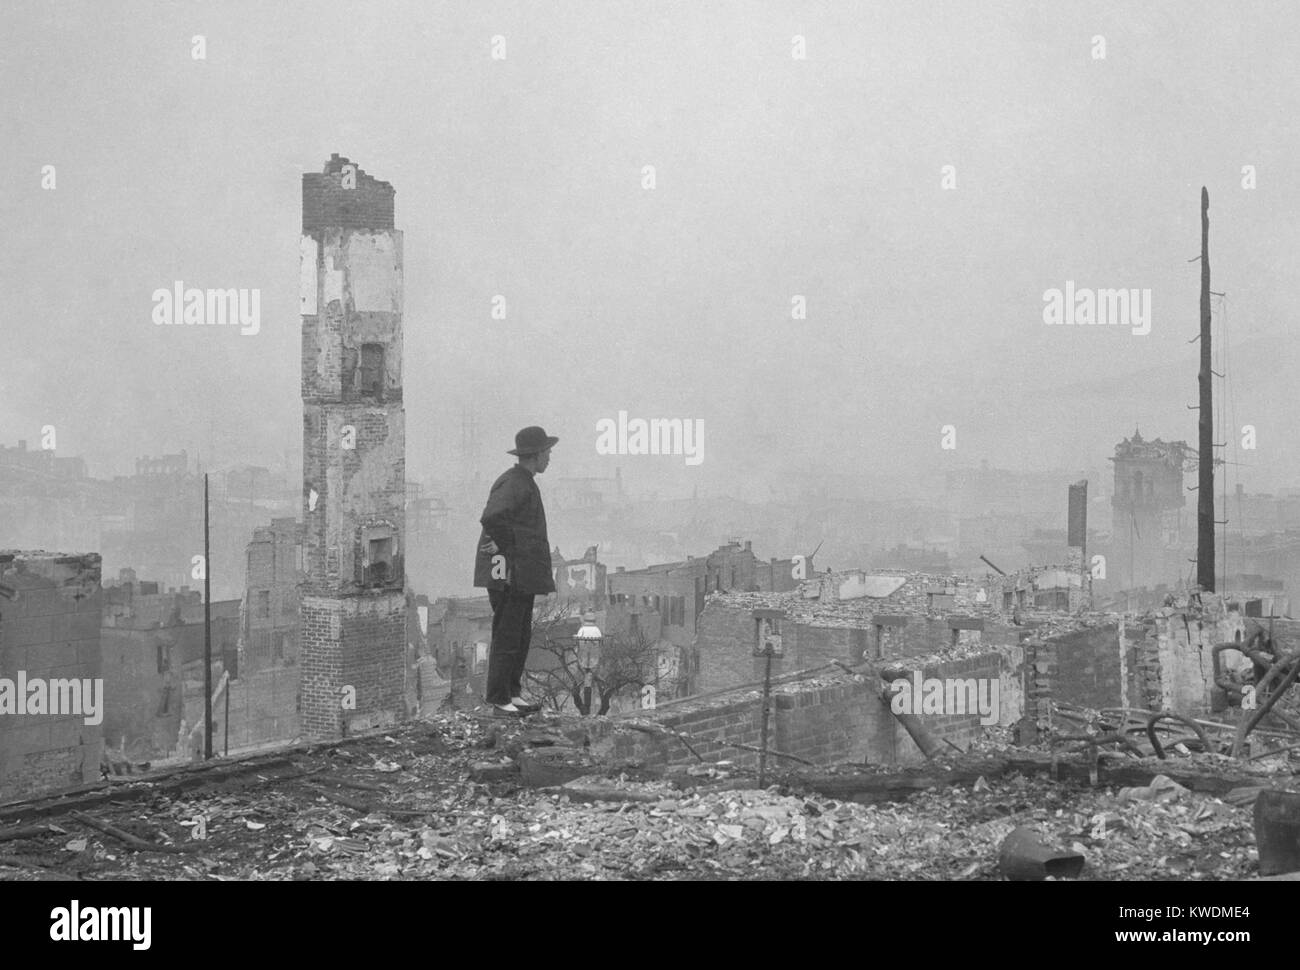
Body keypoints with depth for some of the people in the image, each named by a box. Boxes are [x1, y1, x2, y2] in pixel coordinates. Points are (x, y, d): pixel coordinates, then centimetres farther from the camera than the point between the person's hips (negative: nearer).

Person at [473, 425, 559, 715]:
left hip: (524, 573, 10)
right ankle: (498, 698, 1)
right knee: (507, 637, -5)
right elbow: (490, 517, -30)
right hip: (509, 572, -10)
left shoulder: (525, 483, 18)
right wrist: (505, 545, -18)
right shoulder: (512, 483, -15)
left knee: (522, 637, 12)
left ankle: (513, 693, 19)